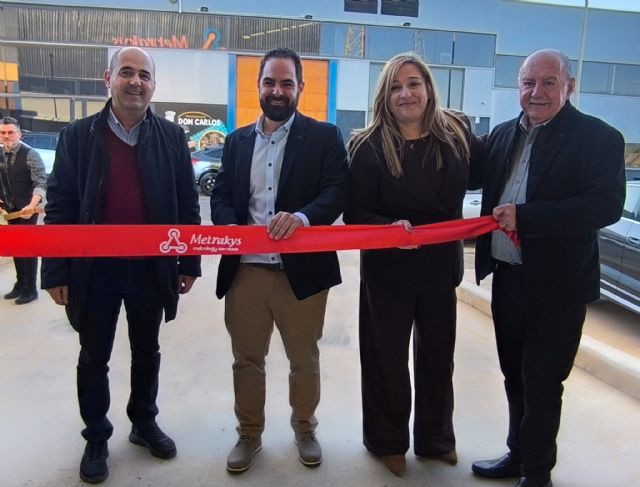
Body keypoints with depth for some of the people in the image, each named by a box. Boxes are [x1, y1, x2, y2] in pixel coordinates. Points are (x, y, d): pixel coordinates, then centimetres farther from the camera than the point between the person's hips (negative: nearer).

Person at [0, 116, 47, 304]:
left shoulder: (30, 154, -15)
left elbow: (41, 183, -22)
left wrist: (32, 205, -34)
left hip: (27, 209, -6)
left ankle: (31, 289, 12)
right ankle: (20, 284, 29)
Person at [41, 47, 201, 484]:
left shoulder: (172, 137, 1)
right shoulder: (78, 135, -2)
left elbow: (187, 203, 3)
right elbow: (59, 205, -3)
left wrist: (190, 262, 2)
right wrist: (56, 271, -6)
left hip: (152, 268, 1)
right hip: (94, 268, -1)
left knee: (147, 351, 17)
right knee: (94, 357, 12)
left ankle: (144, 423, 37)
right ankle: (96, 437, 31)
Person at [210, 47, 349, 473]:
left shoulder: (324, 137, 0)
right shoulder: (238, 140, 12)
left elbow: (339, 191, -11)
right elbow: (221, 195, 10)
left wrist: (302, 216, -30)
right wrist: (229, 227, -12)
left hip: (302, 269, -2)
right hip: (246, 270, 3)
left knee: (304, 360, 14)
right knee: (247, 358, 14)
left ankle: (305, 430, 38)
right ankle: (249, 434, 34)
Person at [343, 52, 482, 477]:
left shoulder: (457, 132, -4)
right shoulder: (369, 146, -13)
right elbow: (355, 213, -14)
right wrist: (390, 227, -31)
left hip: (441, 264, 4)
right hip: (389, 268, -3)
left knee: (438, 355, 17)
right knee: (387, 359, 10)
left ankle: (436, 438, 39)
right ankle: (388, 442, 33)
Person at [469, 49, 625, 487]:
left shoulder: (599, 137, -10)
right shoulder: (504, 134, 7)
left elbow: (607, 205, -21)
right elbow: (473, 176, 16)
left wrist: (524, 216, -27)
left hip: (556, 284, -5)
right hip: (507, 278, 6)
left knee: (541, 383, 8)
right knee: (515, 376, 19)